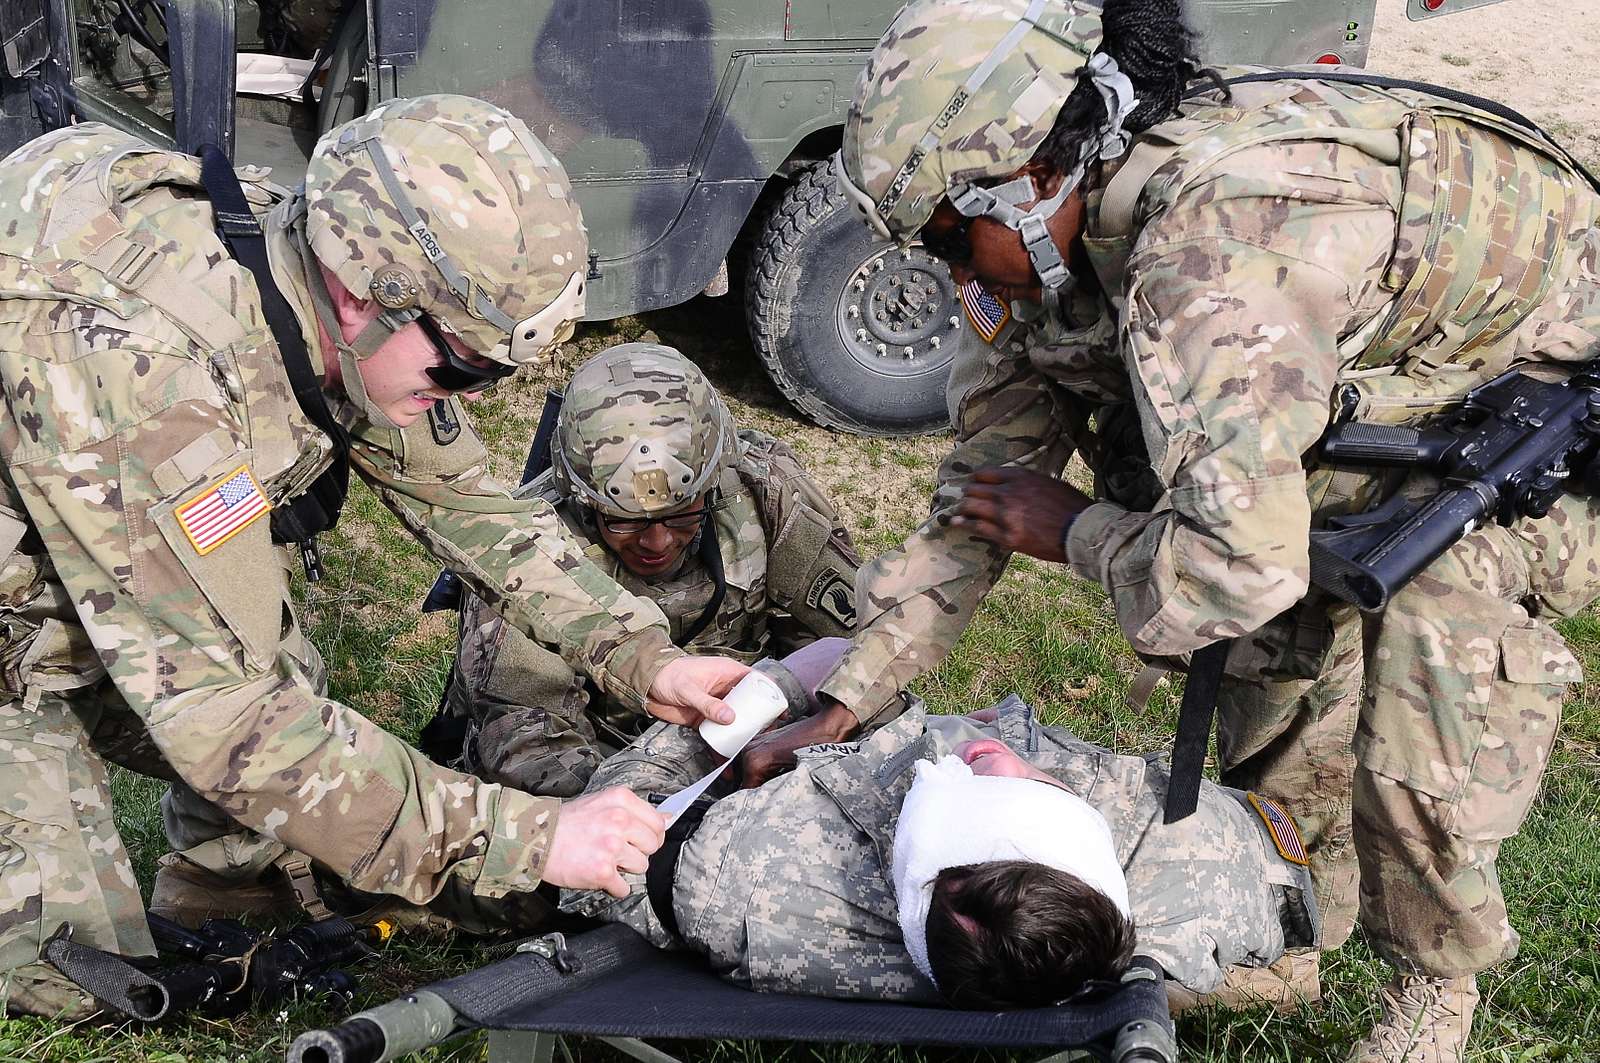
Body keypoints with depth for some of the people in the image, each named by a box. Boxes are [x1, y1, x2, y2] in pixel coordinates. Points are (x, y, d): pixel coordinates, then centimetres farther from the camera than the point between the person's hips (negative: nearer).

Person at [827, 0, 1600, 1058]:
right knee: (1284, 664, 6)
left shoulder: (1216, 237, -41)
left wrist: (1071, 529, -23)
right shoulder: (1059, 235, -12)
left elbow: (1237, 559, -45)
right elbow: (986, 483, -4)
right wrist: (842, 701, -6)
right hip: (1386, 388, 8)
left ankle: (1440, 977, 11)